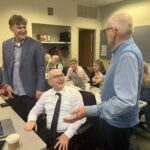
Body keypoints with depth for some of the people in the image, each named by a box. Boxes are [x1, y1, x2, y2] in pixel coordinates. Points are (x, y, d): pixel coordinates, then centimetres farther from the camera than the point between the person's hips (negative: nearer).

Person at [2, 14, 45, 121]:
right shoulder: (6, 45, 6)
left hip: (31, 93, -4)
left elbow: (41, 68, -8)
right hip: (13, 93, 4)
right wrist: (7, 84, 2)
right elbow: (5, 67, 12)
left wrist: (40, 89, -12)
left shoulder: (36, 45, -8)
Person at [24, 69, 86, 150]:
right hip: (48, 132, 3)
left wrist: (67, 134, -18)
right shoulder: (45, 95, 6)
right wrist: (31, 120, -8)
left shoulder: (74, 93, -6)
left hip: (67, 134, -3)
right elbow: (35, 110, 15)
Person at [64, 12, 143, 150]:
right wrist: (105, 81, 29)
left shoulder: (128, 55, -31)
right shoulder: (122, 51, 3)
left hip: (119, 122, -9)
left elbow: (126, 101, -38)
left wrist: (89, 111, -41)